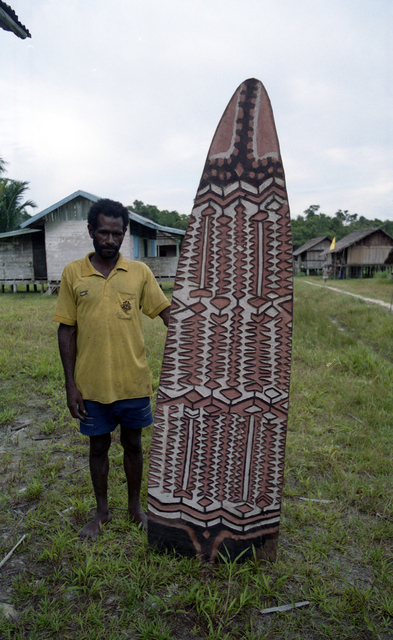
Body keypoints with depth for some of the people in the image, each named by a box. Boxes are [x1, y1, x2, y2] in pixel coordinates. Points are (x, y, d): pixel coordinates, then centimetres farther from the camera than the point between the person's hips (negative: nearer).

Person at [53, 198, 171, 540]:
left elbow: (167, 313, -1)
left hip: (134, 381, 0)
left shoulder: (140, 271, -2)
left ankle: (135, 506, 39)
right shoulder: (73, 273, -3)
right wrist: (71, 385, -3)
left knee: (133, 443, 16)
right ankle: (102, 511, 38)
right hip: (92, 384, 0)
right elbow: (66, 330, -1)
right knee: (98, 445, 16)